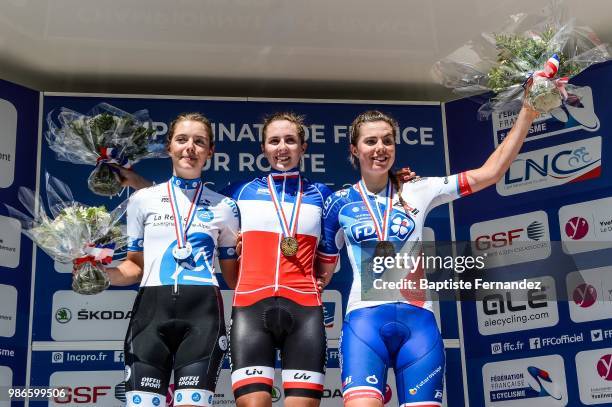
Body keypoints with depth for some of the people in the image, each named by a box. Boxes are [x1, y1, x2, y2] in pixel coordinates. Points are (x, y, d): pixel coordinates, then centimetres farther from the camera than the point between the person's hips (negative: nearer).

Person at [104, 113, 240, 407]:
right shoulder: (142, 200, 12)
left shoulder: (224, 206, 13)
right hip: (151, 309, 1)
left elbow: (233, 275, 15)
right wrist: (101, 271, -4)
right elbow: (135, 266, 15)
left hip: (203, 312, 0)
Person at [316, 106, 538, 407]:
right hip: (365, 319, -1)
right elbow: (322, 272, 19)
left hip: (418, 320, 2)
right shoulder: (339, 203, 9)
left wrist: (528, 112, 2)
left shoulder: (418, 191, 11)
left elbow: (491, 172, 6)